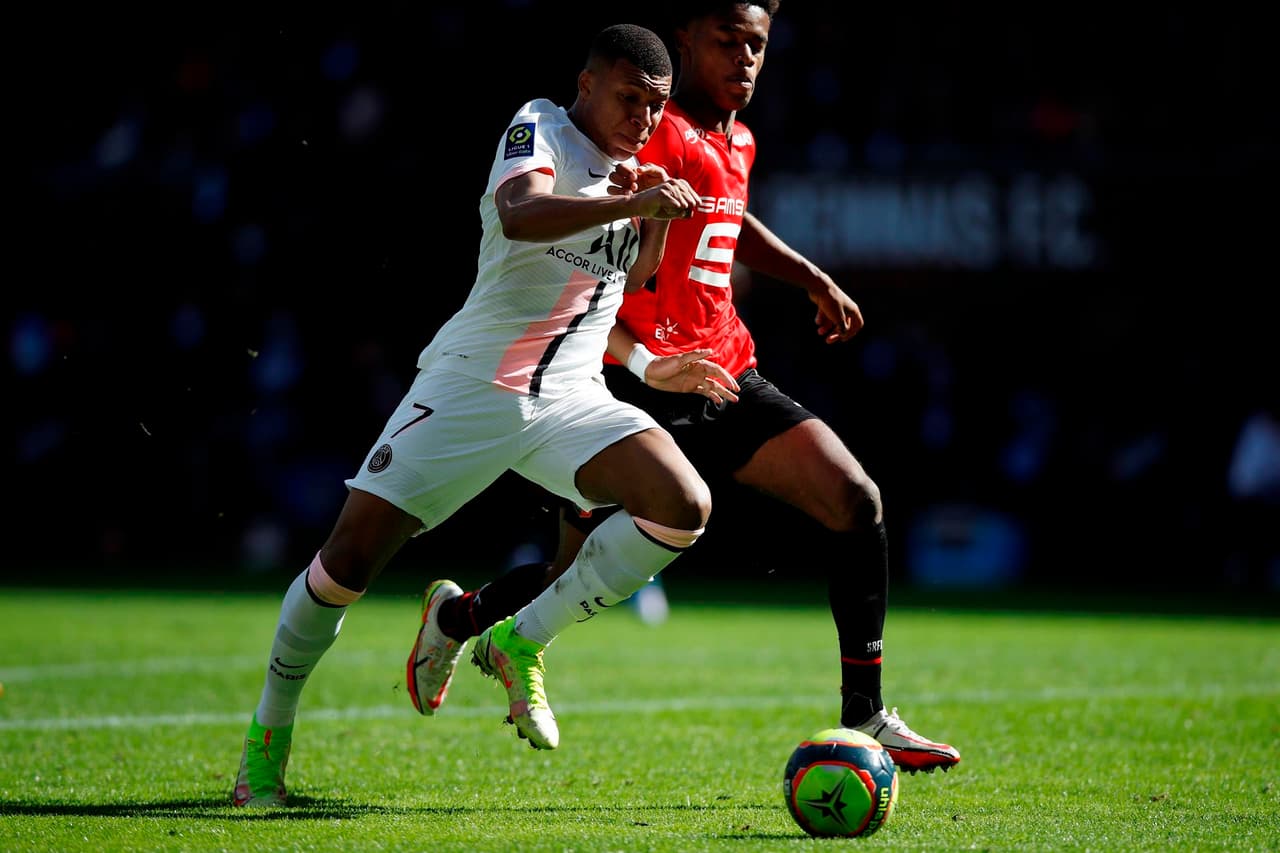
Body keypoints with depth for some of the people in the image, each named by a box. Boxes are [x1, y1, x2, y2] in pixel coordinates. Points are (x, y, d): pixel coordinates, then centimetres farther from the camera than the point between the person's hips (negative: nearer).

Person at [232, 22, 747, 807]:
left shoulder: (634, 175, 14)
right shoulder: (540, 131, -8)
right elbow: (519, 213, -31)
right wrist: (633, 203, -40)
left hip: (571, 400, 6)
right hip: (470, 387, -6)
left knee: (684, 506, -19)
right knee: (350, 560, -9)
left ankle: (523, 644, -4)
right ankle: (270, 730, 15)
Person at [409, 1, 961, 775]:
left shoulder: (739, 142, 16)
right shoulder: (655, 131, -11)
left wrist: (815, 281, 33)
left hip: (726, 376, 8)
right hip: (637, 384, -8)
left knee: (858, 500, -7)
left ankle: (865, 718, 0)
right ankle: (458, 617, 29)